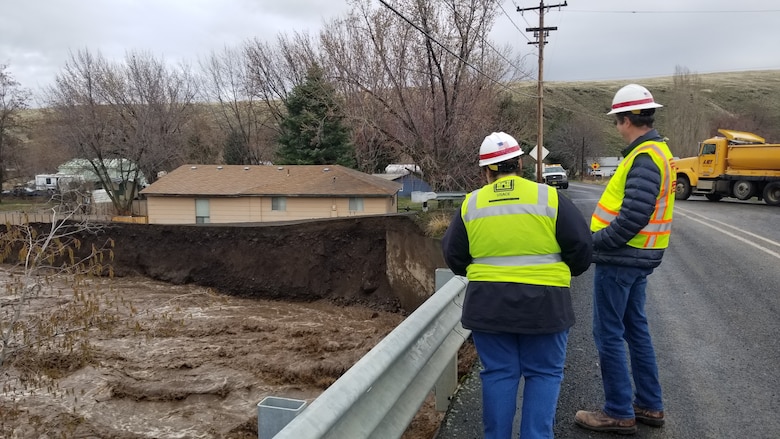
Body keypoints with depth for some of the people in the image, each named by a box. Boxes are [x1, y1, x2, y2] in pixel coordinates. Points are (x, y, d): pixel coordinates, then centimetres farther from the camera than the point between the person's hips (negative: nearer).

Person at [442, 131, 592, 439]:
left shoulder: (471, 204, 1)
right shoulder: (549, 198, -5)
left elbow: (453, 255, 8)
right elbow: (581, 246, -2)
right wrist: (570, 270, 18)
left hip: (488, 303, 2)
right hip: (542, 302, -1)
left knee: (498, 374, 11)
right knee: (544, 374, 11)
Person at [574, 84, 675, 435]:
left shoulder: (644, 158, -20)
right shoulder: (657, 151, 13)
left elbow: (633, 218, -27)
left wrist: (594, 242, -17)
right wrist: (600, 237, 11)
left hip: (620, 259, -10)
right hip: (638, 258, 10)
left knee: (608, 334, 0)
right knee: (635, 328, 17)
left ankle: (619, 413, 11)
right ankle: (650, 405, 29)